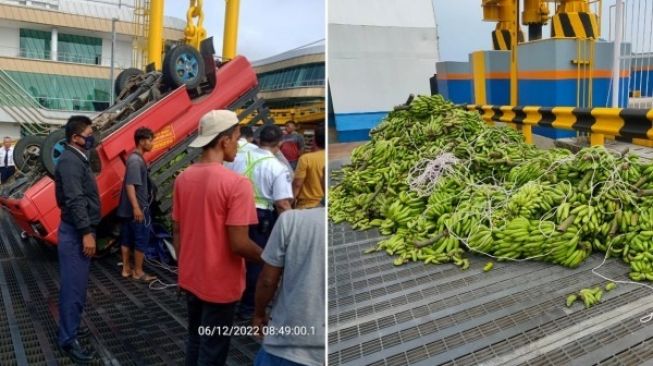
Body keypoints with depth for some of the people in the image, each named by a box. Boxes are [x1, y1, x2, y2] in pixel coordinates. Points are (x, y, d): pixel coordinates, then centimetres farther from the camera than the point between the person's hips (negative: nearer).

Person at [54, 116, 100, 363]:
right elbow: (74, 200, -24)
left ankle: (69, 329, 29)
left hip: (79, 230, 10)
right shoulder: (70, 161, -17)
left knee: (76, 284, 17)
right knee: (74, 286, -4)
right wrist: (86, 233, -24)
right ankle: (68, 339, 5)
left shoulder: (77, 159, 14)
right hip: (76, 233, -10)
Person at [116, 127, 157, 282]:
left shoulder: (135, 158, 13)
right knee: (141, 240, 0)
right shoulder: (136, 161, -18)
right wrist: (136, 207, -28)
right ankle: (138, 272, 8)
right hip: (137, 208, -10)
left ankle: (126, 269, 22)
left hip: (127, 208, 10)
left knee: (127, 239, 14)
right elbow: (130, 185, -25)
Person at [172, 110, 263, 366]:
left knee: (195, 342, 23)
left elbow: (176, 231, 6)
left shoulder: (183, 178, 0)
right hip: (220, 284, -6)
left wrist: (184, 267, 17)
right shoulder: (236, 184, -22)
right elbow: (239, 244, -23)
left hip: (190, 279, 7)